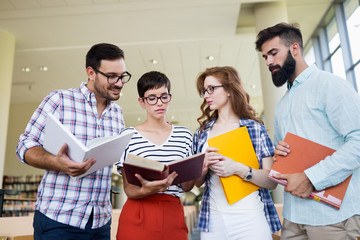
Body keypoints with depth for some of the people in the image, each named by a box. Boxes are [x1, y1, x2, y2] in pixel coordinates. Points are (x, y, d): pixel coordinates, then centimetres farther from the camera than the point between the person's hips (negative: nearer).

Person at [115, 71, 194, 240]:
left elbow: (188, 187, 5)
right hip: (138, 217, -2)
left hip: (173, 215, 3)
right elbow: (128, 189, -4)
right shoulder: (128, 136, -4)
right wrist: (146, 190, -24)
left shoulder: (184, 135, 5)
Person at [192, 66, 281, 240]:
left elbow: (272, 182, -5)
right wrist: (204, 165, -9)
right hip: (213, 219, 3)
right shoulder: (201, 133, 9)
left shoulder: (255, 128, 0)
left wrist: (238, 169, -19)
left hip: (250, 218, -2)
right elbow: (197, 182, 12)